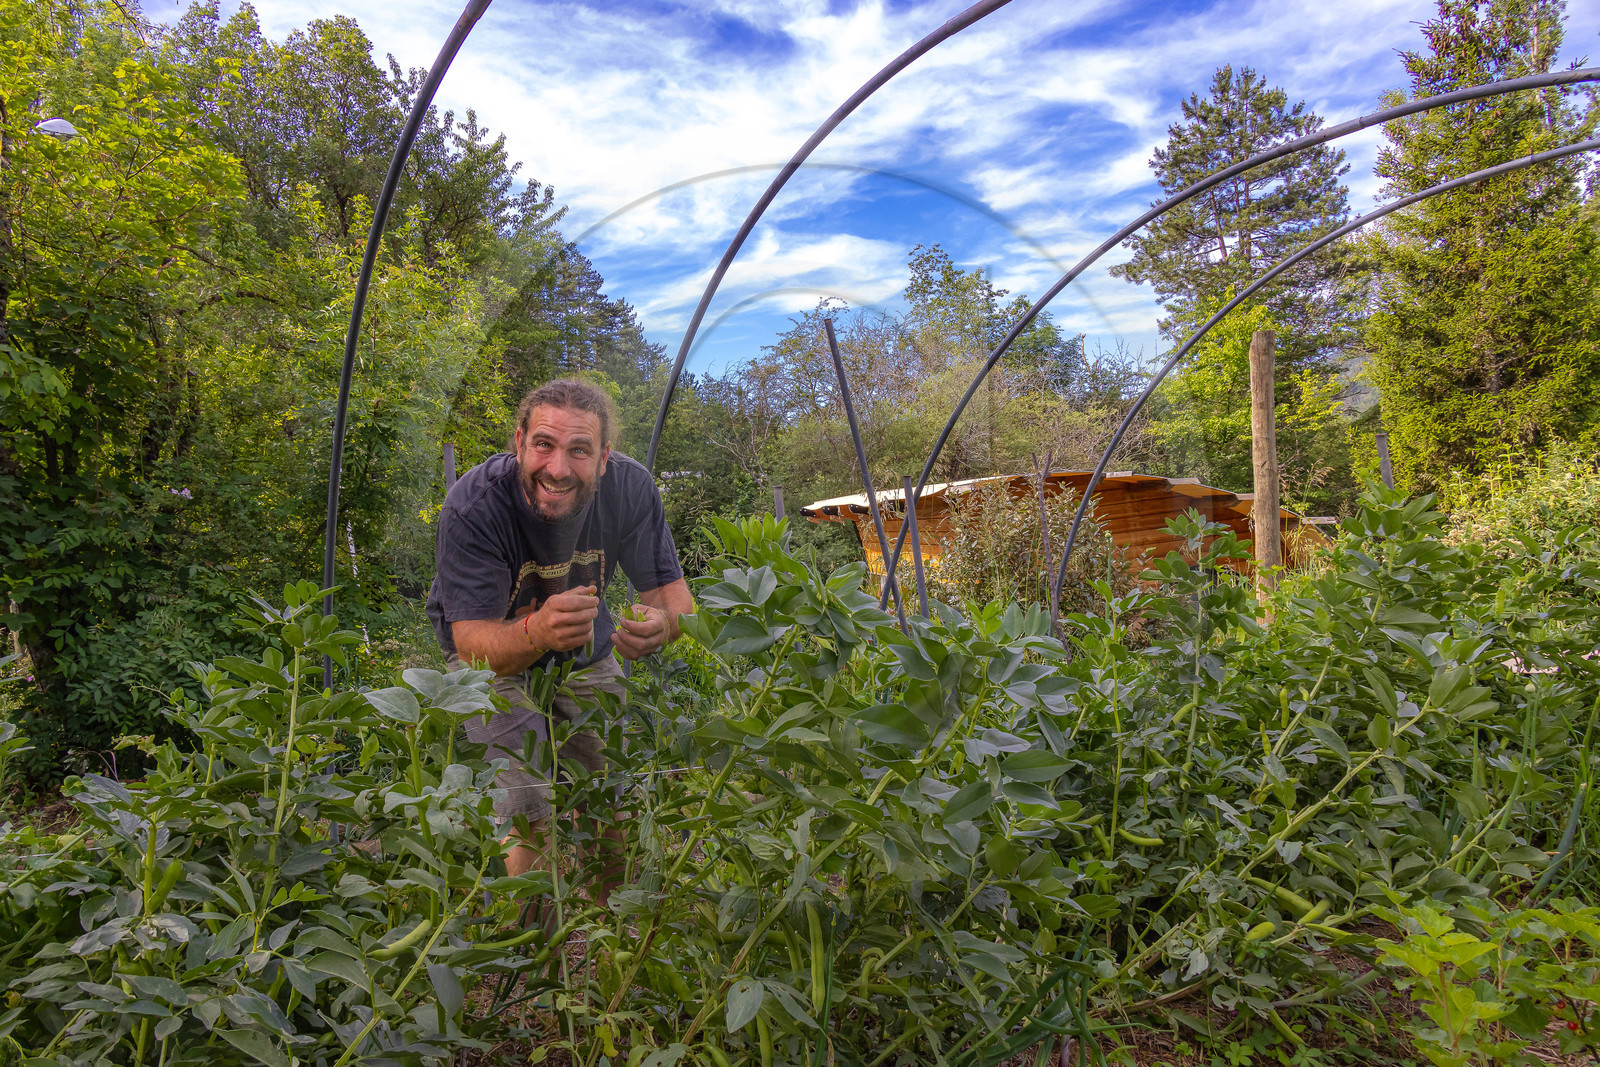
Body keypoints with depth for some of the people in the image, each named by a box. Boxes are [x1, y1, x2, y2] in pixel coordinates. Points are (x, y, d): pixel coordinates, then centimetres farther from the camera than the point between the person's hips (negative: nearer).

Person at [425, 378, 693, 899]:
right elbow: (472, 645, -33)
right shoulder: (472, 507, -32)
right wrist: (536, 633, -56)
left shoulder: (630, 487, -23)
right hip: (494, 656, -3)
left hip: (585, 654, 3)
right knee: (531, 820, -15)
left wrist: (660, 622, -42)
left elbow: (672, 591, -17)